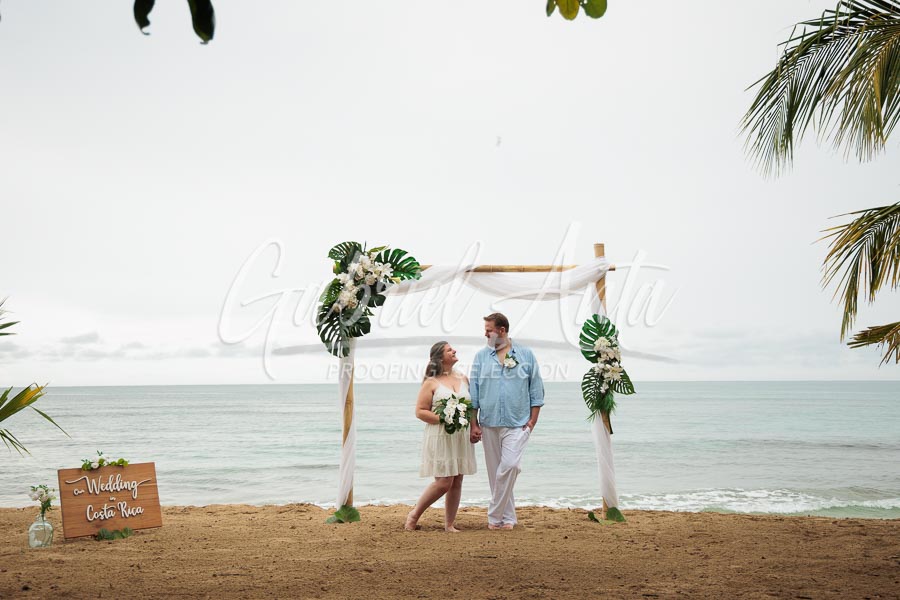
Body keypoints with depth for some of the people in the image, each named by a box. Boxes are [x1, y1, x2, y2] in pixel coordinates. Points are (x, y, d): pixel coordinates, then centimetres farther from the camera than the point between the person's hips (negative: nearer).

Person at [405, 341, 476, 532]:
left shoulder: (463, 378, 13)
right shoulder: (431, 383, -4)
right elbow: (420, 411, -7)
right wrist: (443, 419, -17)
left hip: (461, 436, 5)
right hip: (440, 437, -5)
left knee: (457, 482, 4)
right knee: (443, 482, -9)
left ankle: (450, 523, 14)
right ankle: (414, 514, 9)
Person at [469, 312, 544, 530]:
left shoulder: (526, 355, 3)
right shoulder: (481, 356, 7)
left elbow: (536, 390, 5)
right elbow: (473, 392, 6)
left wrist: (532, 421, -1)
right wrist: (473, 424, 1)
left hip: (517, 424, -3)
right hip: (489, 424, 3)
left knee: (510, 466, -17)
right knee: (495, 471, 6)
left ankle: (494, 515, -5)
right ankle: (508, 517, 18)